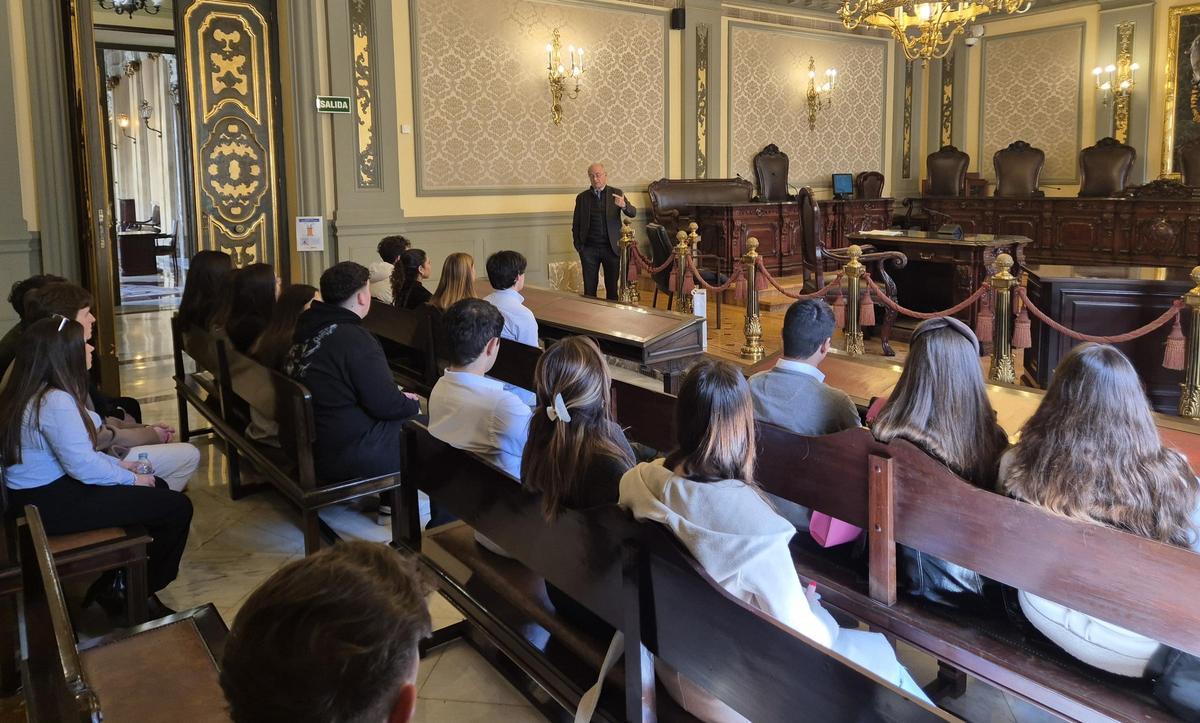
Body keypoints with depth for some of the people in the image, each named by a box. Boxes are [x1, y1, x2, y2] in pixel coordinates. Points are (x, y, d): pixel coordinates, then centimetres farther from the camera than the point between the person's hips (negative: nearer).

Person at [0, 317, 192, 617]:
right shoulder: (55, 401, -25)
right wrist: (131, 478, -9)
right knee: (177, 507, -11)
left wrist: (118, 465, 8)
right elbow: (83, 466, -24)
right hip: (51, 504, -11)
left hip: (44, 490, 11)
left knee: (157, 488, 18)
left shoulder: (31, 393, 7)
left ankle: (109, 585, 22)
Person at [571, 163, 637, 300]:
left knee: (613, 288, 4)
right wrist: (578, 246, 1)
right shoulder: (582, 197, 6)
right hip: (589, 249, 1)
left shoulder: (616, 194, 3)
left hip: (611, 248, -1)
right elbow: (576, 224, 11)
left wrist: (623, 205, -29)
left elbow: (633, 213, -8)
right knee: (589, 289, 3)